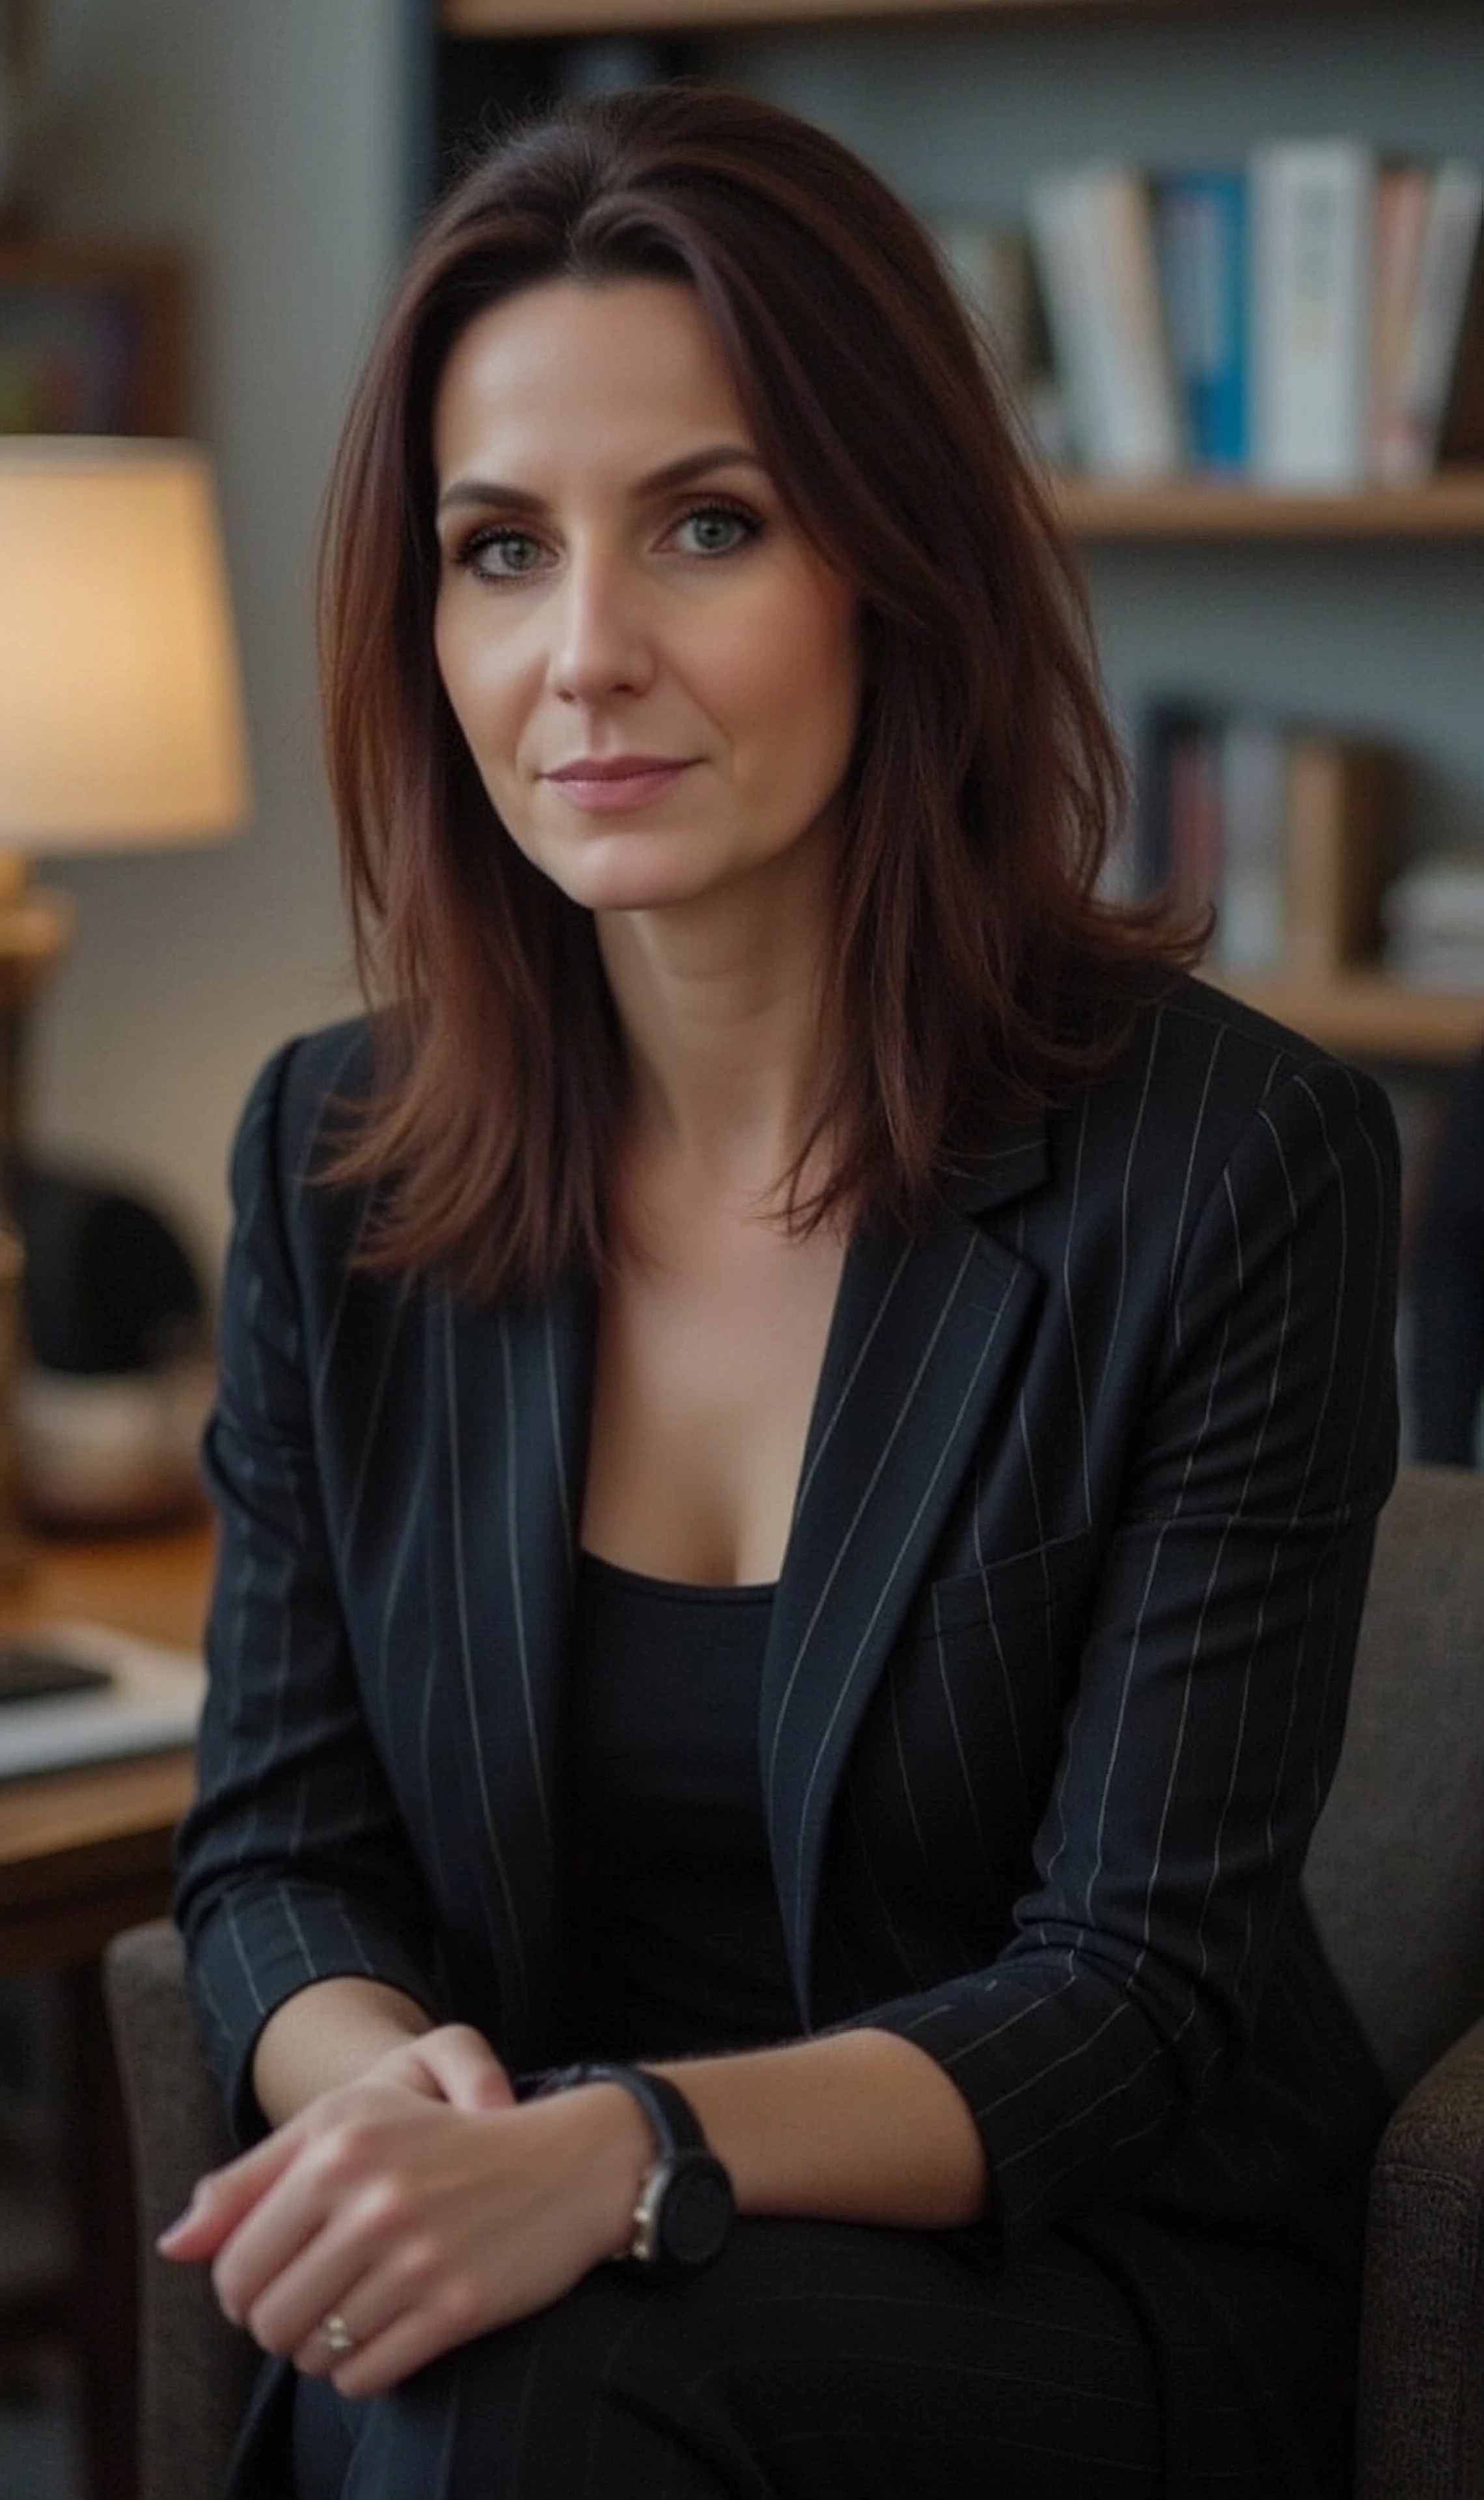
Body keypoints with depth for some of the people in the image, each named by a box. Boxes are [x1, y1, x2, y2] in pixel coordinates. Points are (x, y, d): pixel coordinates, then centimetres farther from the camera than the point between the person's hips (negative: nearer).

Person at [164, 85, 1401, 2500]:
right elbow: (278, 1852, 4)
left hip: (1084, 2299, -3)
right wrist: (385, 2081, -20)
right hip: (535, 2278, 3)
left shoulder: (1238, 1164, -12)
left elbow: (1135, 1988, -13)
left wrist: (626, 2152, -31)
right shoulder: (334, 1155, 2)